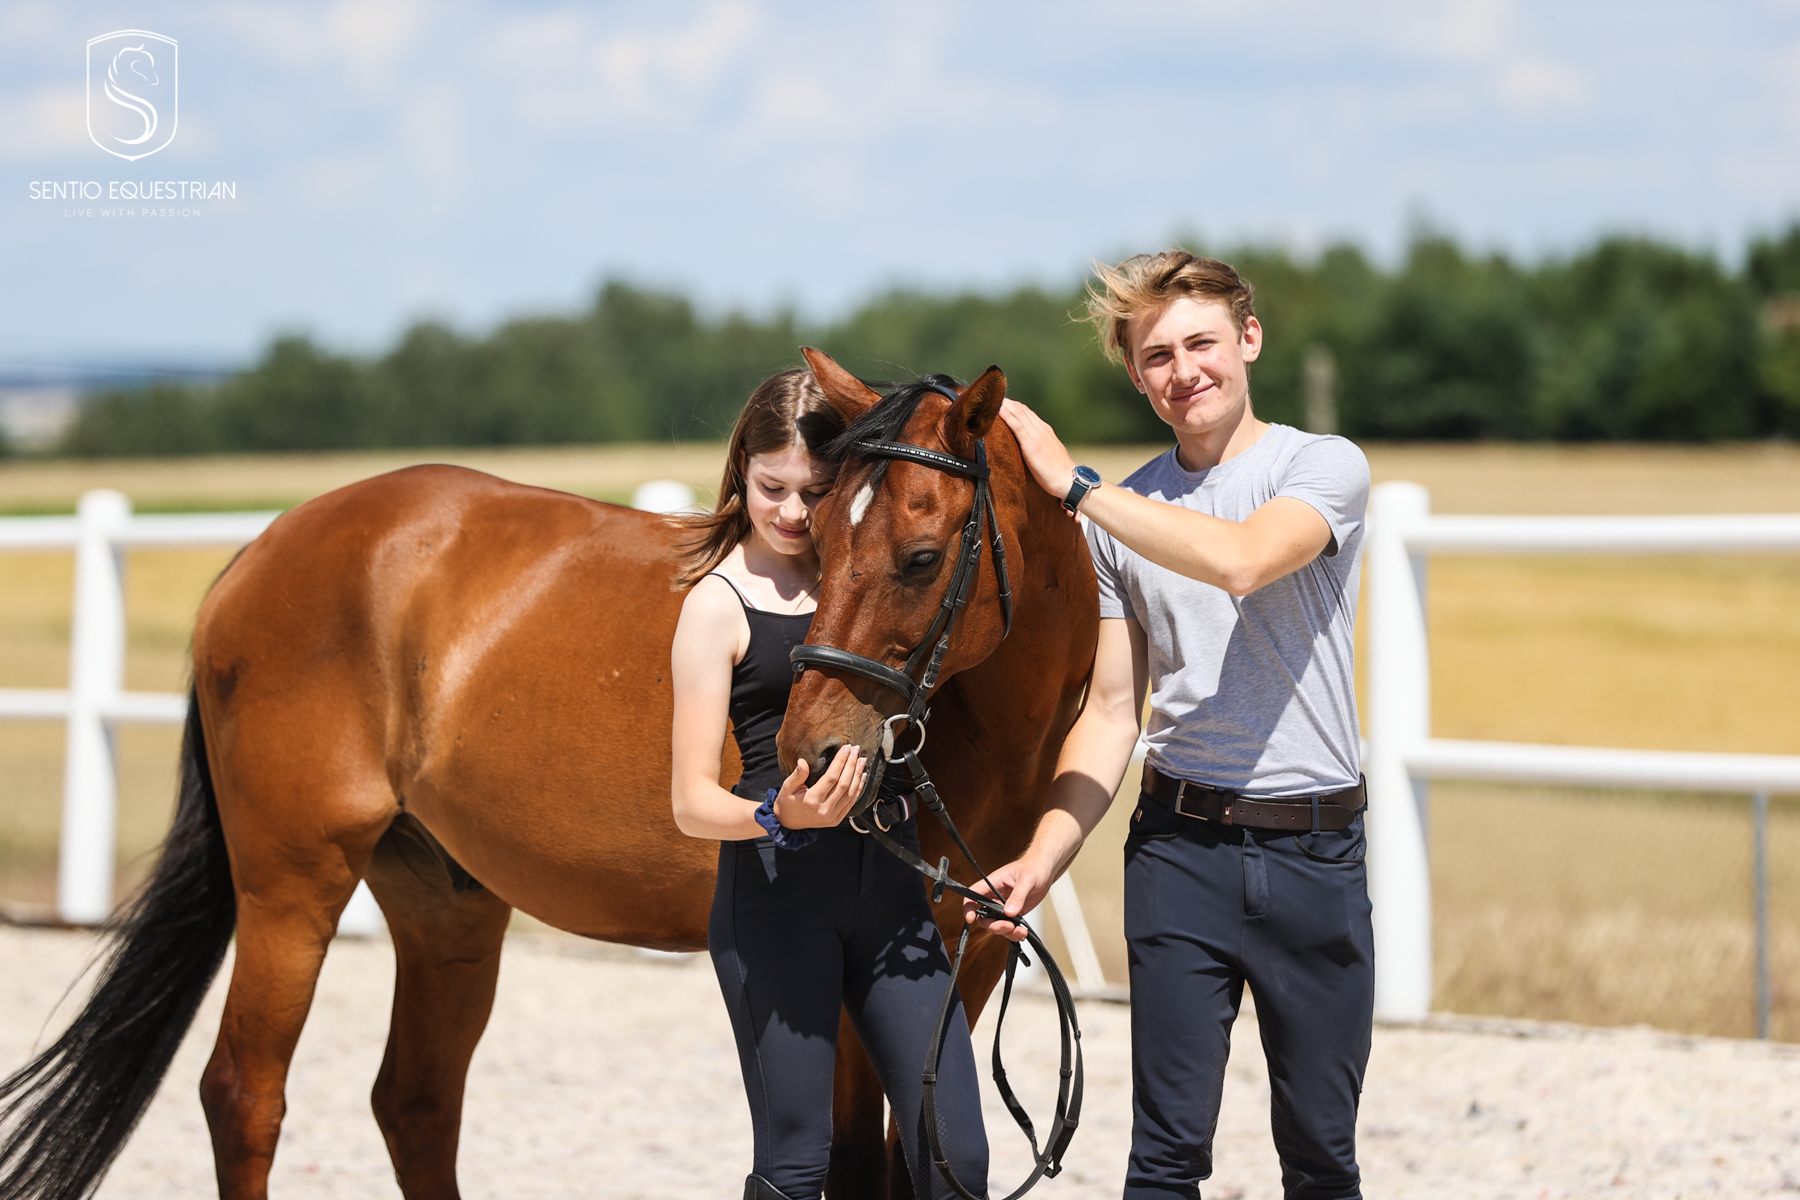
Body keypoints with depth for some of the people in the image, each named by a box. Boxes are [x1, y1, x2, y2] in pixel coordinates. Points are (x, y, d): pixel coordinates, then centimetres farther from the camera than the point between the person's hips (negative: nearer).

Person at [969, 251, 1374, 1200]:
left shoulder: (1326, 467, -2)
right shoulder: (1121, 517, 8)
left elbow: (1240, 559, -24)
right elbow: (1112, 712, 8)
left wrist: (1075, 486, -19)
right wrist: (1044, 857, -6)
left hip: (1315, 849, -2)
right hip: (1180, 845, 2)